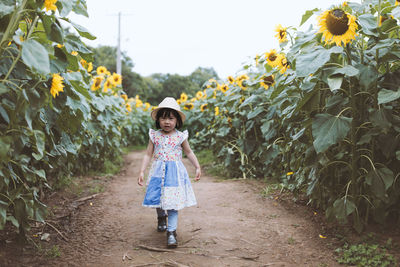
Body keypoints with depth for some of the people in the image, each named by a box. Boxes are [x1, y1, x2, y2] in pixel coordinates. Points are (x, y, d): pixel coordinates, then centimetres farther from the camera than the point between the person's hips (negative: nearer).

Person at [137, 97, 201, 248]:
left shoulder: (180, 136, 1)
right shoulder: (154, 136, 2)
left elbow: (189, 152, 14)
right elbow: (148, 154, 5)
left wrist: (197, 167, 12)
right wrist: (142, 171, -2)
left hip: (175, 173, -1)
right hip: (158, 172, 2)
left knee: (173, 202, -7)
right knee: (157, 198, 8)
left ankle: (171, 232, -3)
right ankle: (161, 217, 41)